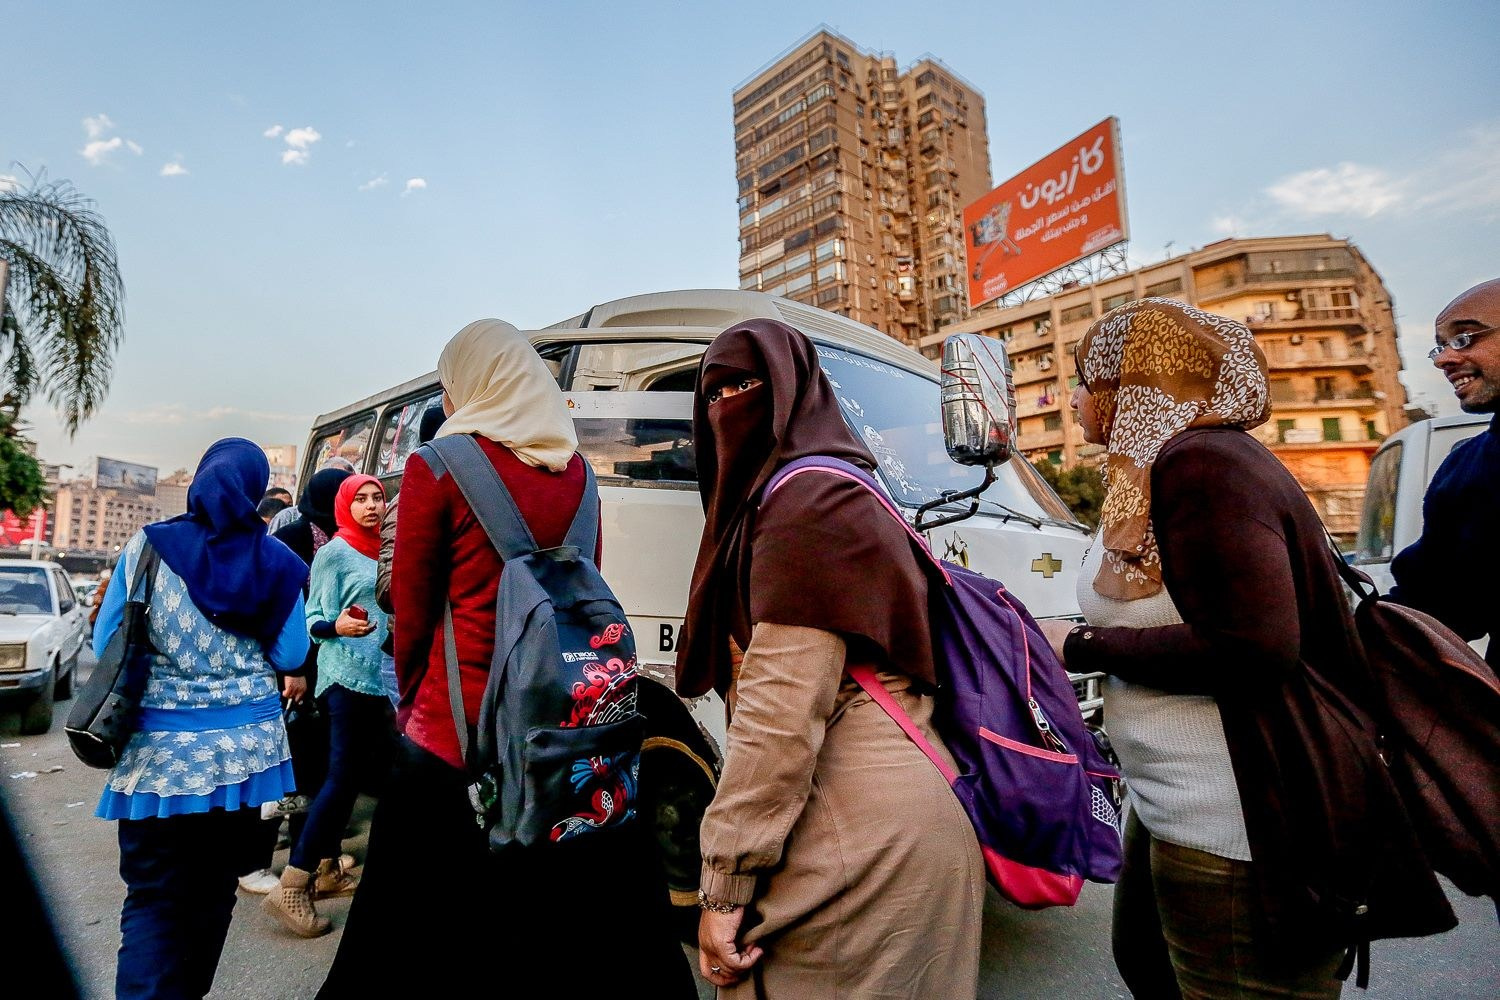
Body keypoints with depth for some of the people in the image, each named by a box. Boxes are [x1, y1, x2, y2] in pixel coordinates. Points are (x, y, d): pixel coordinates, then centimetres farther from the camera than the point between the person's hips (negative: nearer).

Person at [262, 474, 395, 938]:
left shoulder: (386, 552, 13)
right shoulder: (333, 553, -5)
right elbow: (313, 620, -9)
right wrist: (337, 627, -28)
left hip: (381, 677, 7)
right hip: (347, 675, -7)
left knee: (364, 775, 10)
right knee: (343, 776, -10)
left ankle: (326, 868, 23)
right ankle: (291, 888, -3)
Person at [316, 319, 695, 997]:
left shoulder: (437, 468, -8)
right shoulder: (576, 470, 5)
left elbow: (413, 611, -2)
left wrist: (411, 698, 15)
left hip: (458, 731, -4)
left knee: (432, 940, 14)